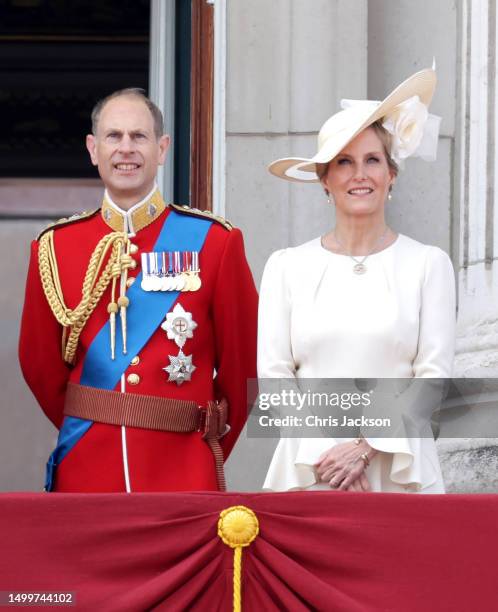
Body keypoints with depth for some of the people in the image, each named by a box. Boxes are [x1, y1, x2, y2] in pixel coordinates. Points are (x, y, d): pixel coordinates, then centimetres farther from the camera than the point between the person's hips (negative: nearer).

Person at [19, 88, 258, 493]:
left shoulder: (213, 241, -1)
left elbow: (241, 362, 5)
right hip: (84, 474, 2)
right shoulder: (54, 247, 5)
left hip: (184, 475, -1)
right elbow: (41, 364, 14)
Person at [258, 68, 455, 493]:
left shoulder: (429, 265, 4)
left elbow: (434, 375, -1)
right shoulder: (287, 267, 8)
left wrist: (365, 446, -11)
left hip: (401, 470, -1)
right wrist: (328, 450, -10)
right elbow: (273, 372, 3)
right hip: (309, 470, 1)